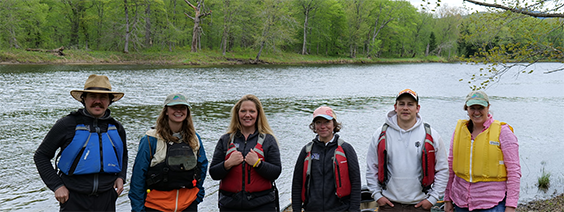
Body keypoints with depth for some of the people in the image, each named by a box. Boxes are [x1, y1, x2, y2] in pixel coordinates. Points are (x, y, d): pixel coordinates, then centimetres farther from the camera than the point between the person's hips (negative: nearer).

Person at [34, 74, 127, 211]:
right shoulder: (67, 125, -6)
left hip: (106, 200, 3)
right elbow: (41, 156, 1)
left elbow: (123, 155, 25)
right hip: (74, 200, -3)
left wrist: (120, 177, 7)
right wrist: (57, 186, -7)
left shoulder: (117, 128, 6)